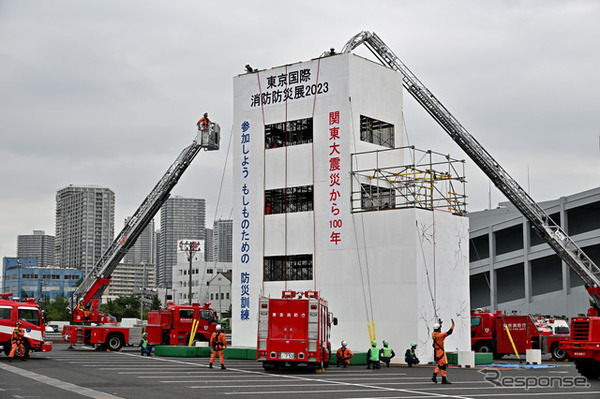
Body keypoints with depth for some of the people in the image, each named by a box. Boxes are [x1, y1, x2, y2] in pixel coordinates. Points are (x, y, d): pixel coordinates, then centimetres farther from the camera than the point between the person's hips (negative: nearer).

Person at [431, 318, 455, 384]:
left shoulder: (433, 334, 4)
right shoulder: (440, 335, -18)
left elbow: (436, 330, 28)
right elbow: (449, 332, -19)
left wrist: (439, 323, 36)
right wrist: (453, 324, -10)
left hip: (435, 351, 8)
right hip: (440, 352, -8)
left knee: (439, 365, 18)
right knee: (443, 365, -2)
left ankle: (434, 376, 6)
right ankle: (444, 379, -1)